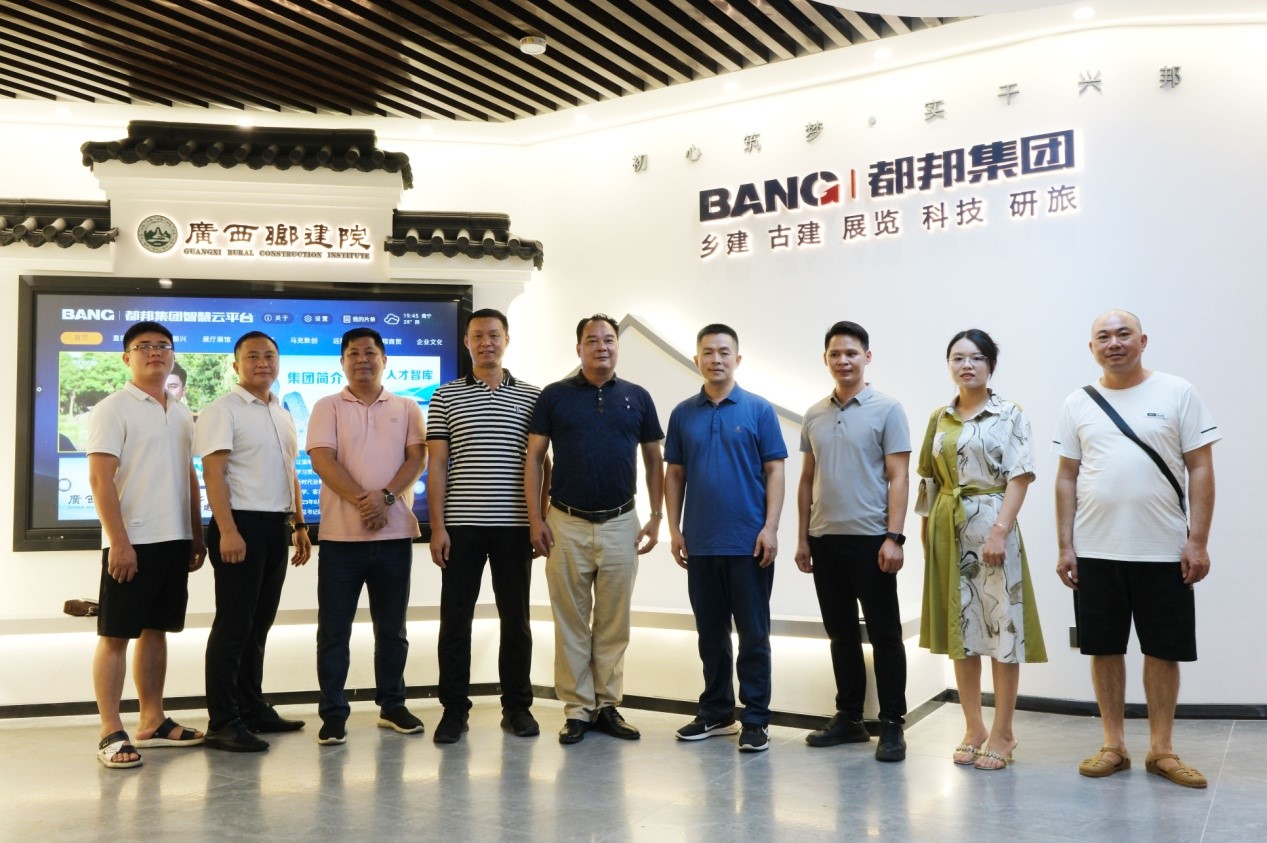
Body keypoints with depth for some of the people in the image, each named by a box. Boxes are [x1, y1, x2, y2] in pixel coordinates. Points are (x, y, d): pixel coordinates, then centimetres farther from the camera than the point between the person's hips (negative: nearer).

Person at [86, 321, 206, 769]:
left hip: (174, 539, 7)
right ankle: (111, 733, 5)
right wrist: (119, 541, -18)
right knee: (115, 635, 0)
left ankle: (152, 722, 21)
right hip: (131, 541, -6)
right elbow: (100, 478, -12)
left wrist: (196, 536, 14)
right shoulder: (113, 409, -5)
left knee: (156, 631, 12)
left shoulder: (182, 413, 14)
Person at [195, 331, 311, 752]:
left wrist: (299, 524, 16)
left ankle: (252, 707, 24)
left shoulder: (282, 414, 17)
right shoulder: (223, 409, -6)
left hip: (276, 527, 7)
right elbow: (213, 472, -13)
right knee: (233, 625, -4)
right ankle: (222, 721, 2)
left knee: (259, 623, 14)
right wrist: (227, 531, -21)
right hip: (241, 524, -7)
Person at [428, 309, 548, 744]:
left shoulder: (533, 397, 6)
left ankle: (517, 705, 20)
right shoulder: (445, 397, 5)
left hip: (514, 525, 1)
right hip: (461, 524, 0)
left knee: (516, 618, 8)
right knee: (455, 619, 4)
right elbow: (436, 465, 2)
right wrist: (437, 526, -5)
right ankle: (454, 708, 15)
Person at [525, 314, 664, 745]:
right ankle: (577, 709, 16)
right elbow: (534, 457, 2)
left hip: (620, 524, 2)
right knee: (571, 624, 5)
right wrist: (535, 518, -5)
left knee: (614, 625, 9)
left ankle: (607, 706, 21)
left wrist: (656, 518, 4)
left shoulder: (637, 397, 6)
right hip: (566, 525, -1)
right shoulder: (555, 396, 1)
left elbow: (654, 460, 11)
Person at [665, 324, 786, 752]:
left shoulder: (759, 410, 0)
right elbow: (674, 474, 9)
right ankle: (716, 712, 25)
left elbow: (774, 471, -2)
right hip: (700, 543, 3)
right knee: (710, 633, 13)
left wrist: (771, 527, -11)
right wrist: (674, 529, 2)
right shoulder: (683, 414, 8)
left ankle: (755, 719, 12)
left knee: (753, 634, 3)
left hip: (749, 542, -3)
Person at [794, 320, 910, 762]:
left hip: (870, 538, -5)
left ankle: (891, 725, 11)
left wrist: (893, 537, -15)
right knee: (841, 632, 13)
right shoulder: (814, 415, 11)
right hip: (825, 540, 5)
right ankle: (848, 717, 24)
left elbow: (898, 478, -7)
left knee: (884, 634, 2)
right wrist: (802, 537, 10)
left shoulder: (887, 409, -3)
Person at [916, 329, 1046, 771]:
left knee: (1002, 626, -1)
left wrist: (999, 531, -19)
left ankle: (1002, 732, 10)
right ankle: (974, 727, 20)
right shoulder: (939, 418, 11)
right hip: (948, 530, 5)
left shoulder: (1010, 414, -2)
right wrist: (927, 532, 8)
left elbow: (1019, 477, -9)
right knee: (959, 627, 9)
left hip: (991, 523, -4)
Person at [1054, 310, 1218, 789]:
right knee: (1104, 649, 9)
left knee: (1163, 651, 7)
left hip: (1164, 551, -1)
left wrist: (1198, 541, -8)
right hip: (1096, 552, 2)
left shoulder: (1178, 394, 0)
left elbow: (1201, 469, -2)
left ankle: (1161, 749, 22)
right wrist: (1065, 546, 2)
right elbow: (1067, 477, 7)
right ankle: (1113, 745, 22)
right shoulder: (1077, 404, 5)